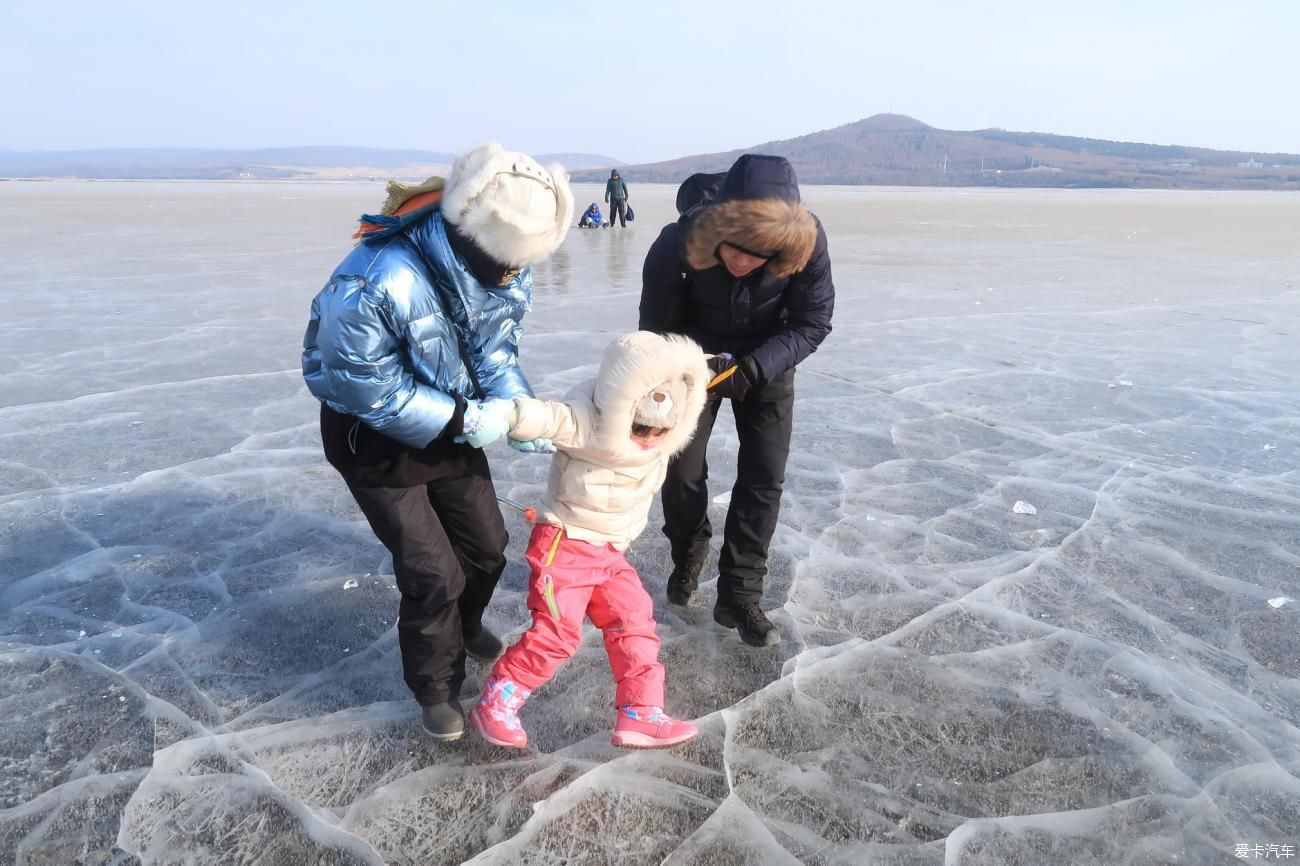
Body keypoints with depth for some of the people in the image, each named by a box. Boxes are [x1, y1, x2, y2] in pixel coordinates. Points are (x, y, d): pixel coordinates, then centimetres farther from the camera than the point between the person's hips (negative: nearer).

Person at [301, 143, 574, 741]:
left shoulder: (499, 268, -18)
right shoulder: (373, 287, -38)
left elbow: (495, 351, -5)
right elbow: (373, 393, -27)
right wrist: (468, 421, -29)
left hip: (449, 423, 6)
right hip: (373, 437, -6)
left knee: (486, 545, 15)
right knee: (432, 572, -2)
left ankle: (464, 626, 49)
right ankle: (436, 686, 26)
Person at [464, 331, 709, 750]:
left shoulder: (656, 443, 0)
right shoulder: (586, 426, -24)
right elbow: (544, 418, -35)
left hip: (610, 554, 8)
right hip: (564, 546, -8)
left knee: (635, 624, 4)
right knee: (556, 632, -9)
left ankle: (641, 717, 12)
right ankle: (494, 705, 7)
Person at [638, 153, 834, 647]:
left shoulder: (807, 242, -32)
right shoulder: (677, 243, -33)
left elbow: (812, 324, -20)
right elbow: (657, 329, -18)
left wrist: (753, 368, -33)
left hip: (767, 364, 1)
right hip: (694, 361, 0)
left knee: (763, 478, -5)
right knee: (681, 471, 1)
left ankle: (739, 596, 8)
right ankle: (688, 556, 32)